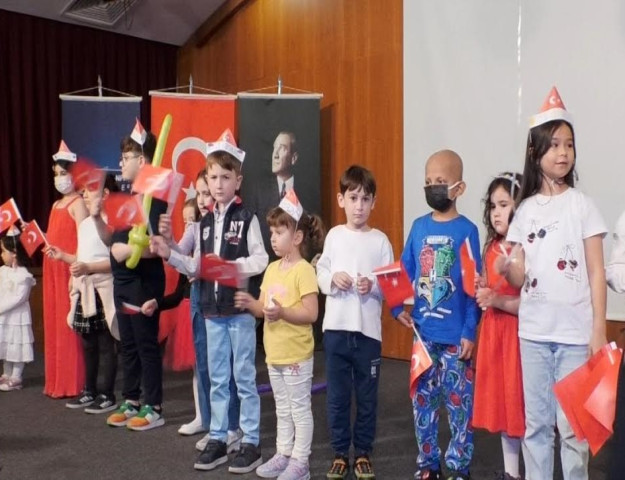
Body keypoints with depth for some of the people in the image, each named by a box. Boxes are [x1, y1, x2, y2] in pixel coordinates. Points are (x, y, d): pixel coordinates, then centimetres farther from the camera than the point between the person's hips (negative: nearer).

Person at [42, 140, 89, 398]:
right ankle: (57, 383, 20)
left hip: (70, 270, -9)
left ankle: (72, 385, 4)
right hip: (53, 270, 9)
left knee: (68, 326, -4)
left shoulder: (78, 204, -8)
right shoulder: (56, 205, 18)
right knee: (54, 325, 11)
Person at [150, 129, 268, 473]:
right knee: (217, 378, 14)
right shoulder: (205, 222, 11)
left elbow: (260, 260, -12)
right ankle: (218, 439, 26)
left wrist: (231, 266, -23)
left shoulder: (247, 218, -7)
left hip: (241, 308, -6)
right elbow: (197, 267, 11)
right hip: (212, 309, 6)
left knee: (244, 377, 3)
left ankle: (251, 443, 14)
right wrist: (169, 255, 0)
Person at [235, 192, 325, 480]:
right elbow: (263, 308, 11)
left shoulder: (304, 270, -15)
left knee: (300, 409, 5)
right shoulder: (272, 268, 8)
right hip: (274, 353, 8)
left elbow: (311, 314, -20)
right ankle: (283, 455, 31)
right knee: (282, 409, 19)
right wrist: (249, 303, -9)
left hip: (297, 355, -8)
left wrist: (282, 312, -32)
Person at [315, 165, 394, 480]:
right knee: (337, 395, 10)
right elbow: (320, 274, 7)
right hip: (336, 327, 1)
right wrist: (333, 279, -13)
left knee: (367, 396, 10)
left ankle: (363, 453, 27)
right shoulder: (334, 235, 4)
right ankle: (340, 453, 25)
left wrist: (373, 287, -20)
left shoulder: (380, 240, -1)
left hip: (368, 330, -1)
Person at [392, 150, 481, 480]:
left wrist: (469, 331, -11)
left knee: (458, 401, 5)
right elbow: (404, 272, 10)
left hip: (455, 335, -4)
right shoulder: (418, 227, 4)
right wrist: (398, 307, -1)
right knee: (422, 399, 12)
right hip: (422, 332, 4)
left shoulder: (466, 230, -8)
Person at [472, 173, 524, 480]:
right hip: (493, 331, 7)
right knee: (500, 400, 14)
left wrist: (499, 301, -22)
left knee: (522, 402, -1)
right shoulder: (491, 248, 9)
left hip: (519, 332, -7)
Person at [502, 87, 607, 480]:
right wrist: (504, 268, -18)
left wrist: (599, 330, -8)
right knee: (536, 422, 11)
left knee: (572, 425, 2)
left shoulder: (582, 205, -2)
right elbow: (521, 277, 4)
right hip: (533, 331, 3)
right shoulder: (525, 210, 6)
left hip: (575, 331, -3)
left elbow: (596, 272, -2)